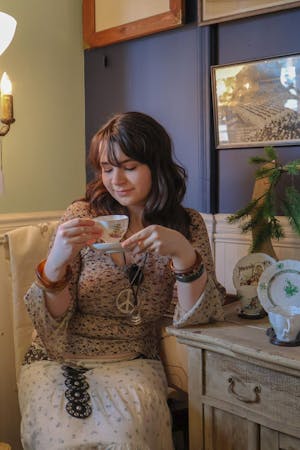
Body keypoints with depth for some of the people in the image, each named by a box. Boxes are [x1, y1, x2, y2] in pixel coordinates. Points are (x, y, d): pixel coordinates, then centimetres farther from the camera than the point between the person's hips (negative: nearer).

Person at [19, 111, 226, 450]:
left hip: (134, 364, 0)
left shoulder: (187, 225, 0)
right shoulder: (82, 216, -2)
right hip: (60, 359, 0)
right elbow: (52, 320, -4)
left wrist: (183, 253, -26)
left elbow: (197, 317, -9)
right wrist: (56, 262, -25)